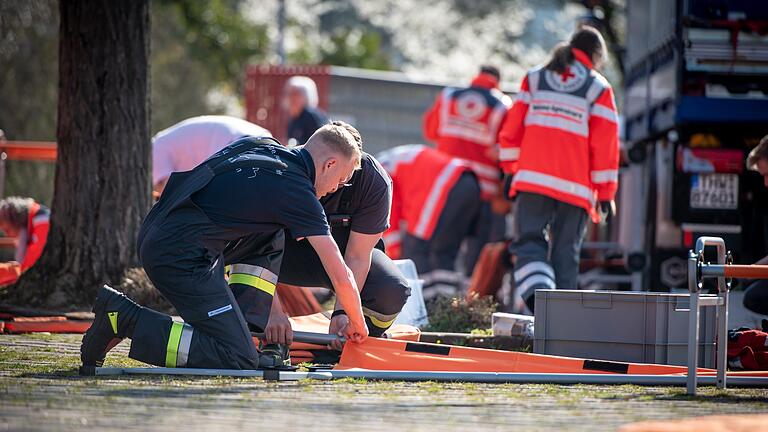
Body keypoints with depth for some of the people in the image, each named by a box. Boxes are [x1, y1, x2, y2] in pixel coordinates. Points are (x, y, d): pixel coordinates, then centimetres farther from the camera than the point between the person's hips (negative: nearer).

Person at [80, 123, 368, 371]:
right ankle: (123, 317, -10)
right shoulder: (297, 191, -5)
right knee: (239, 361, -11)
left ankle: (243, 330, 14)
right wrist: (357, 324, 15)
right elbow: (341, 276, -2)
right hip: (180, 255, -10)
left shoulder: (257, 145, 17)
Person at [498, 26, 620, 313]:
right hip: (575, 187, -1)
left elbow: (512, 129, 9)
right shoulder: (598, 89, 4)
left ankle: (537, 292, -26)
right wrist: (605, 192, 6)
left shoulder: (534, 79, 12)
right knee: (565, 251, 7)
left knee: (529, 241, 2)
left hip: (533, 180, 1)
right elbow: (605, 144, 1)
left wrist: (510, 170, 17)